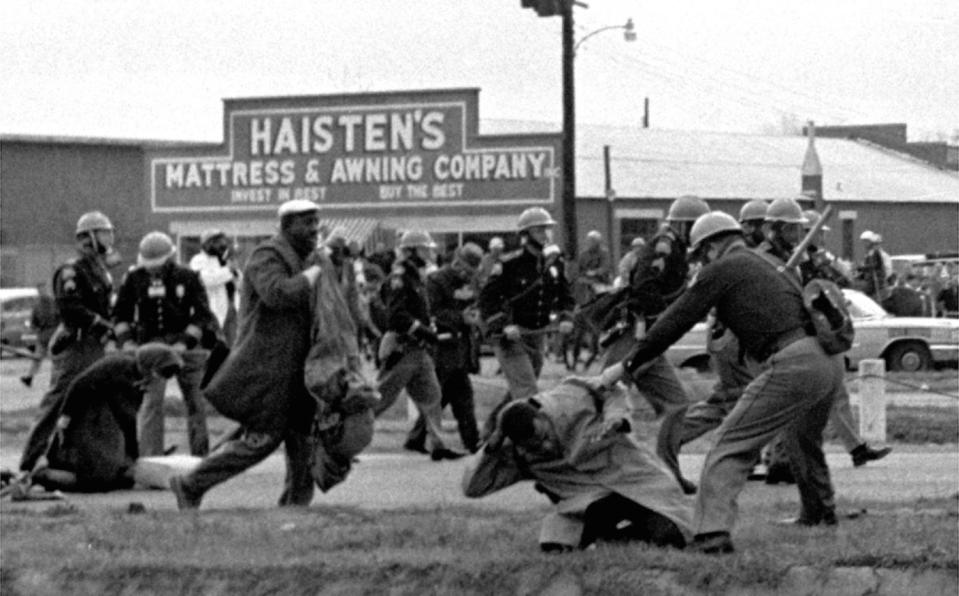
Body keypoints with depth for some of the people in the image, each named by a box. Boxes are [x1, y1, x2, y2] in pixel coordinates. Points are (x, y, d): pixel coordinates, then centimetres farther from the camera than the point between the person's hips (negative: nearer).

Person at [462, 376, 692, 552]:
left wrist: (616, 417, -17)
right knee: (553, 544, -26)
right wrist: (492, 447, -19)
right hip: (587, 501, 2)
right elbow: (472, 487, -8)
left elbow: (613, 392, 5)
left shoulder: (571, 397, -12)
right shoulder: (515, 456, -8)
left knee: (670, 536, -21)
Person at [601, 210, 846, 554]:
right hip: (830, 361, 9)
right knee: (804, 438, 35)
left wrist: (627, 365, 10)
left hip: (792, 365, -9)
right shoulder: (767, 267, 28)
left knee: (732, 445, -10)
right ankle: (819, 511, 51)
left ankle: (712, 531, -25)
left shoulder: (721, 270, 4)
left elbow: (675, 322, 4)